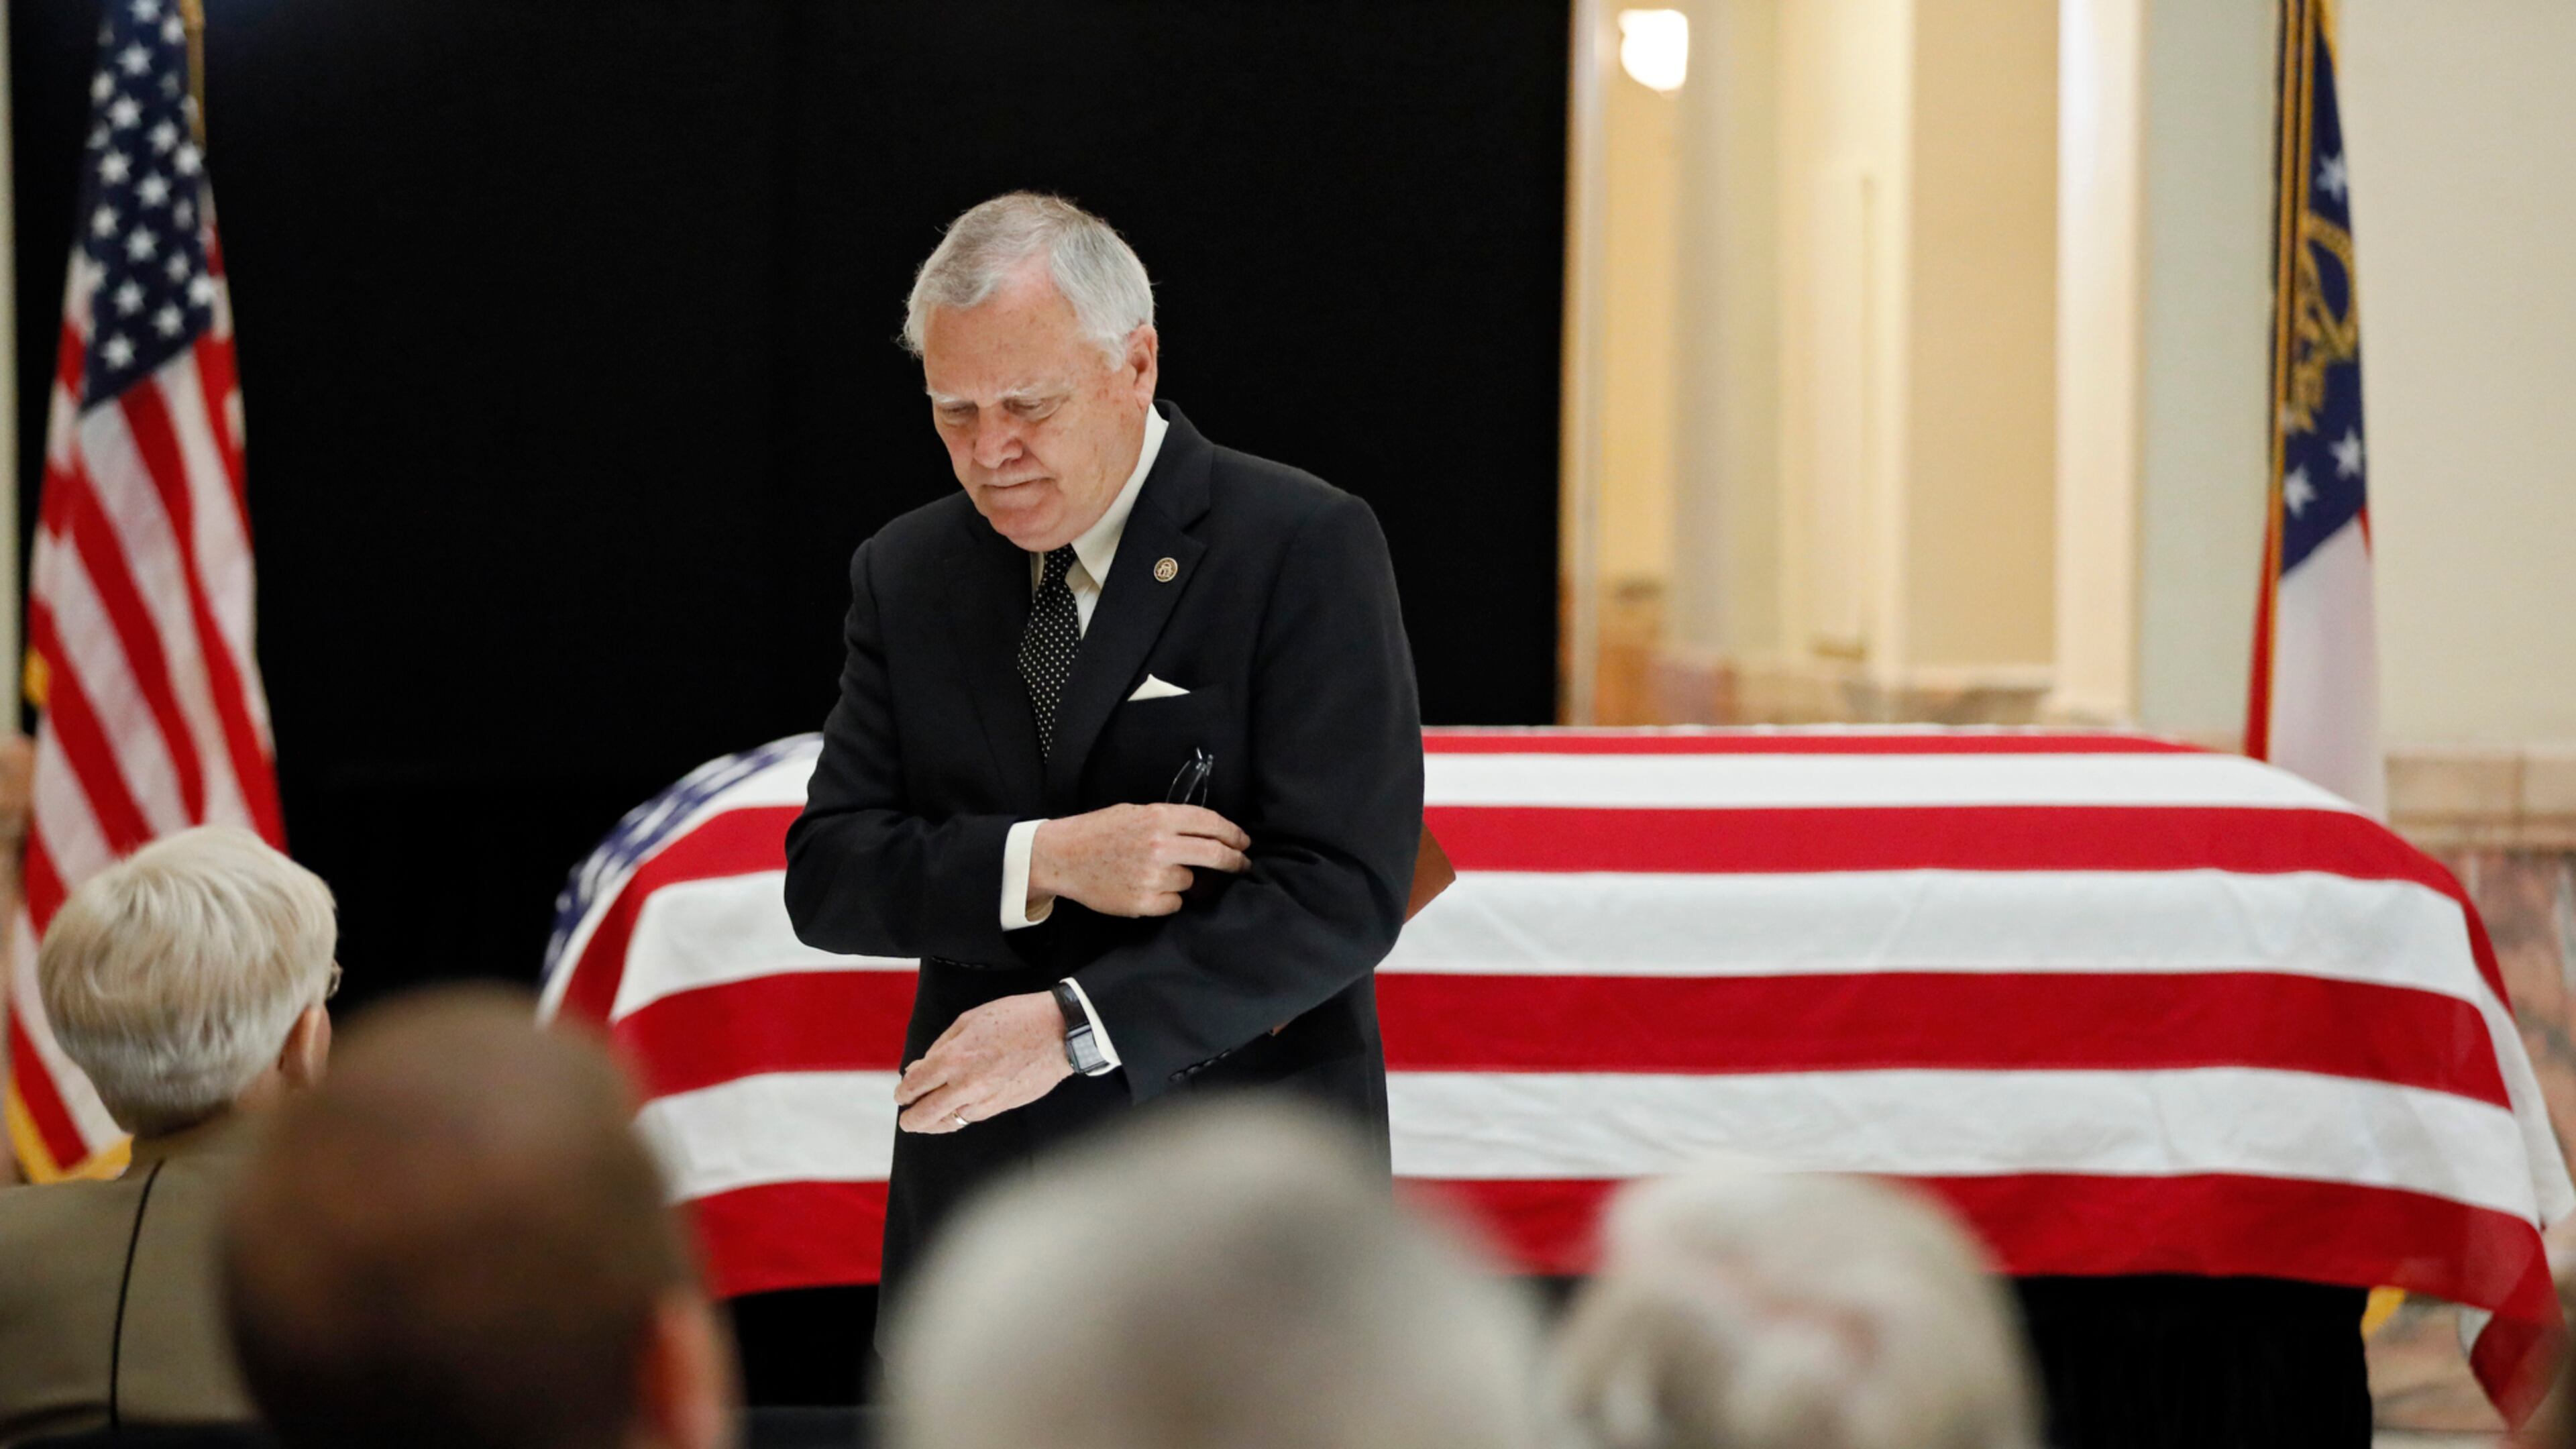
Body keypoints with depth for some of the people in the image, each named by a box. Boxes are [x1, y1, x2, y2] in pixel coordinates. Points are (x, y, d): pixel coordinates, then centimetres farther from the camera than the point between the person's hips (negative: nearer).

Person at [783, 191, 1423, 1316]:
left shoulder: (1307, 546, -6)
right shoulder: (906, 574, 10)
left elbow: (1343, 892, -14)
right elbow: (825, 873, 4)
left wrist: (1076, 1024, -20)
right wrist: (1041, 861, -15)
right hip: (981, 1200, 4)